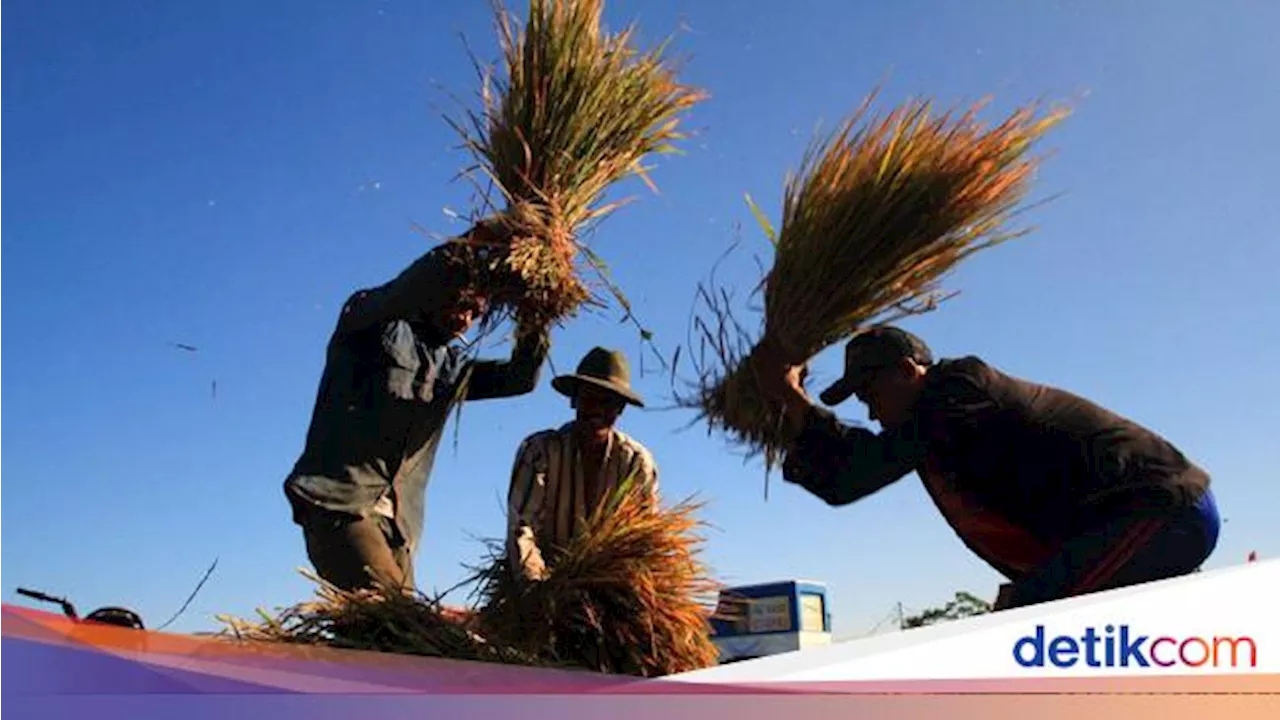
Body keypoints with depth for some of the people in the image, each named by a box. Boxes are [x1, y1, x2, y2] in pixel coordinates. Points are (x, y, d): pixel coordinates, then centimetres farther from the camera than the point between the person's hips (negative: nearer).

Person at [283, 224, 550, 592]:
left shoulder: (452, 366, 20)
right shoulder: (375, 328, 3)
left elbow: (518, 378, 12)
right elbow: (402, 293, -18)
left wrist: (534, 326, -7)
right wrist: (471, 244, -26)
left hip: (397, 520, 7)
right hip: (337, 503, -6)